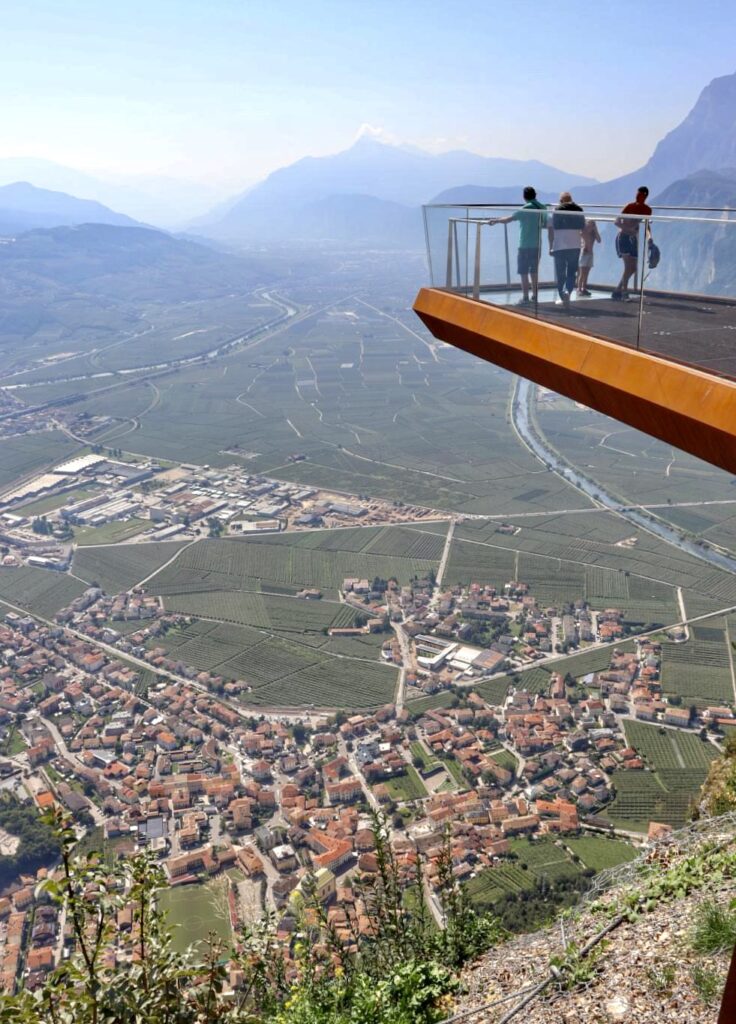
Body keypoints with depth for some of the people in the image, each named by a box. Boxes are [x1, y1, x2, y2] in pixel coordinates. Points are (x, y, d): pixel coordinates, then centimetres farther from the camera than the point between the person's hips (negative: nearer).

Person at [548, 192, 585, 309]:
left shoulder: (555, 211, 3)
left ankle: (562, 297, 12)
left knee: (560, 274, 9)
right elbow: (584, 229, 7)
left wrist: (551, 247, 5)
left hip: (559, 247, -1)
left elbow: (550, 230, -1)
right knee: (572, 273, 5)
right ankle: (567, 292, -18)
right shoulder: (578, 211, 8)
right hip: (575, 246, 1)